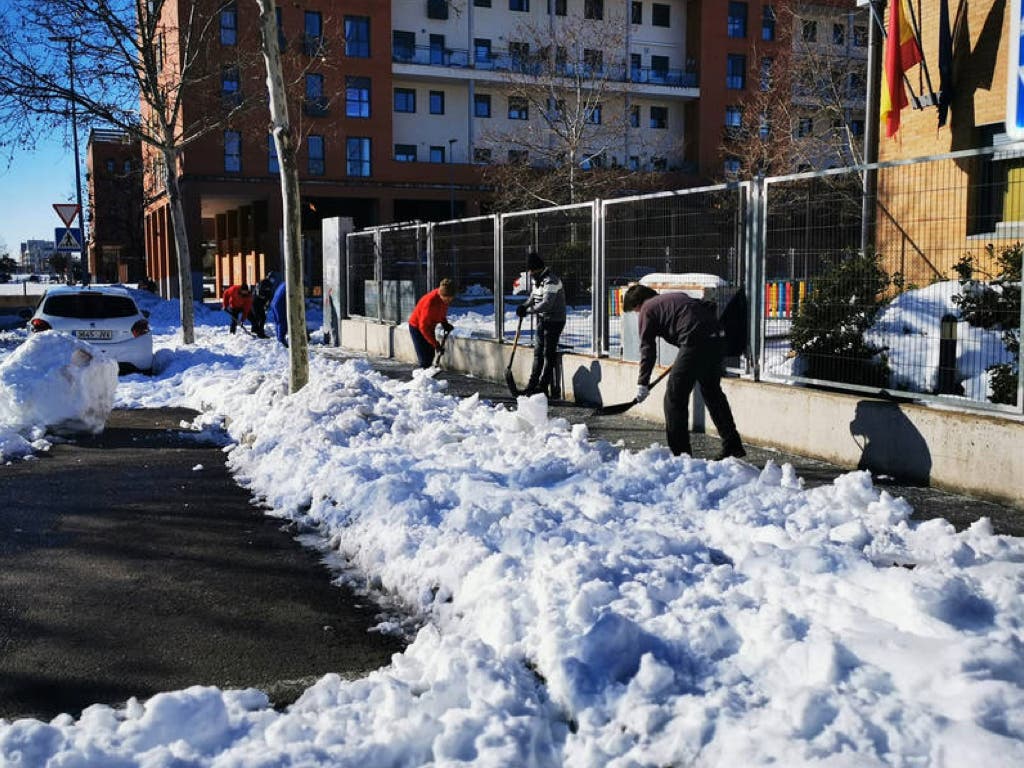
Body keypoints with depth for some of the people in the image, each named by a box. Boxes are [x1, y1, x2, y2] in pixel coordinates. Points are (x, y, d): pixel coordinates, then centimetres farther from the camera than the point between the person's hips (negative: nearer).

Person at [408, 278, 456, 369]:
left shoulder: (445, 298, -13)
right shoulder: (430, 301, -35)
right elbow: (423, 326, -32)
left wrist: (444, 323, -8)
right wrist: (435, 344, -31)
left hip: (429, 327, 8)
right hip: (417, 327, -8)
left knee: (430, 356, 8)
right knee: (424, 360, -11)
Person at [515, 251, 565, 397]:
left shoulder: (551, 281, -22)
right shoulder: (537, 279, 9)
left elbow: (546, 304, -29)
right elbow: (534, 296, 18)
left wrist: (528, 311, -25)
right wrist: (525, 305, -1)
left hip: (554, 320, -10)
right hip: (542, 320, 10)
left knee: (549, 353, -5)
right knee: (538, 352, 13)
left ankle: (543, 385, 0)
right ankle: (533, 384, 20)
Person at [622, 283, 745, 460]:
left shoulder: (647, 309, 9)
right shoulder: (676, 297, 29)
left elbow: (648, 348, 4)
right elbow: (710, 306, 24)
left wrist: (643, 383, 7)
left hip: (694, 342, -8)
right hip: (716, 338, 8)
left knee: (675, 397, 1)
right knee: (712, 391, 21)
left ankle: (680, 453, 1)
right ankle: (733, 446, 27)